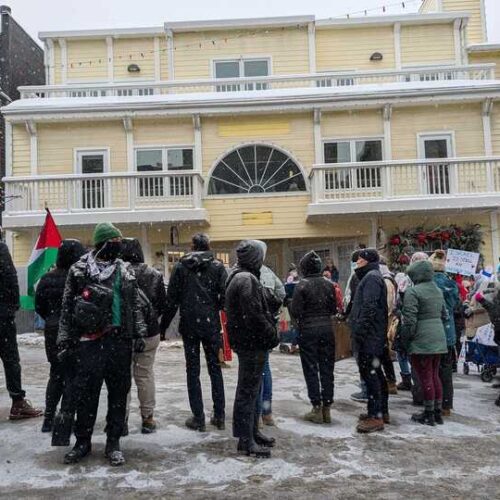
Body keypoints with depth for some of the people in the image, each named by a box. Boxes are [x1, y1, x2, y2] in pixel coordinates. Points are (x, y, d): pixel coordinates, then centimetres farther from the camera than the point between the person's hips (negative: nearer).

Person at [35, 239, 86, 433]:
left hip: (53, 332, 6)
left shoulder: (47, 279, 1)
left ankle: (49, 419, 25)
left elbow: (39, 306, 9)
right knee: (73, 375, 5)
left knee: (56, 375, 19)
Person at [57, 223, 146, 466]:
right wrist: (64, 339, 0)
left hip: (120, 339, 3)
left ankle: (113, 442, 19)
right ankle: (82, 441, 21)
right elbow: (67, 307, 4)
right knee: (86, 392, 3)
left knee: (119, 392, 7)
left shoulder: (125, 271, 10)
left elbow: (135, 306, 13)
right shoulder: (79, 270, 3)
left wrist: (139, 333, 5)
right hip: (89, 340, -2)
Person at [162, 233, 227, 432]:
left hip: (189, 325, 0)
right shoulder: (218, 267, 0)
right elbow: (225, 296, -7)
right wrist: (215, 309, 10)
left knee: (193, 371, 8)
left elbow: (171, 300, -1)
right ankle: (219, 416, 16)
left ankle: (198, 418, 10)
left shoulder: (180, 267, 1)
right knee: (215, 369, 11)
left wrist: (164, 325, 5)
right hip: (211, 324, 0)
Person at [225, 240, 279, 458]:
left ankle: (252, 431, 31)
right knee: (248, 391, -2)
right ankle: (246, 440, 7)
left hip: (249, 342, 11)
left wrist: (270, 333, 15)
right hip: (251, 343, -11)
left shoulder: (238, 277, 15)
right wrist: (272, 335, -13)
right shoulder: (247, 279, -19)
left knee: (252, 388, 19)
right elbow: (255, 314, -24)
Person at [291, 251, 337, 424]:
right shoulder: (328, 284, 1)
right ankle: (327, 408, 15)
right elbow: (334, 309, 5)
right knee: (327, 368, 10)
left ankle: (317, 409, 7)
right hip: (327, 328, 4)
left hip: (308, 329, -4)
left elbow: (295, 311, -12)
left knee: (311, 369, 5)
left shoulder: (302, 285, -11)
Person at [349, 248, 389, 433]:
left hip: (369, 336, -11)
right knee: (376, 373, 16)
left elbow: (368, 308, -22)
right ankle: (382, 411, 25)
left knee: (370, 374, -8)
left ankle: (375, 417, -5)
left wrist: (359, 331, -21)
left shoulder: (371, 277, -12)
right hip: (375, 336, 11)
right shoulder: (372, 276, 20)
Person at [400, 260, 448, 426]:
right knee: (435, 376, 15)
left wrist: (404, 341, -8)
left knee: (425, 377, 0)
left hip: (421, 341, -8)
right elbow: (444, 315, 18)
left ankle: (429, 414, 8)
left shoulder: (413, 291, -13)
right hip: (439, 339, 8)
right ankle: (437, 412, 22)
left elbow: (409, 320, -16)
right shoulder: (438, 291, 12)